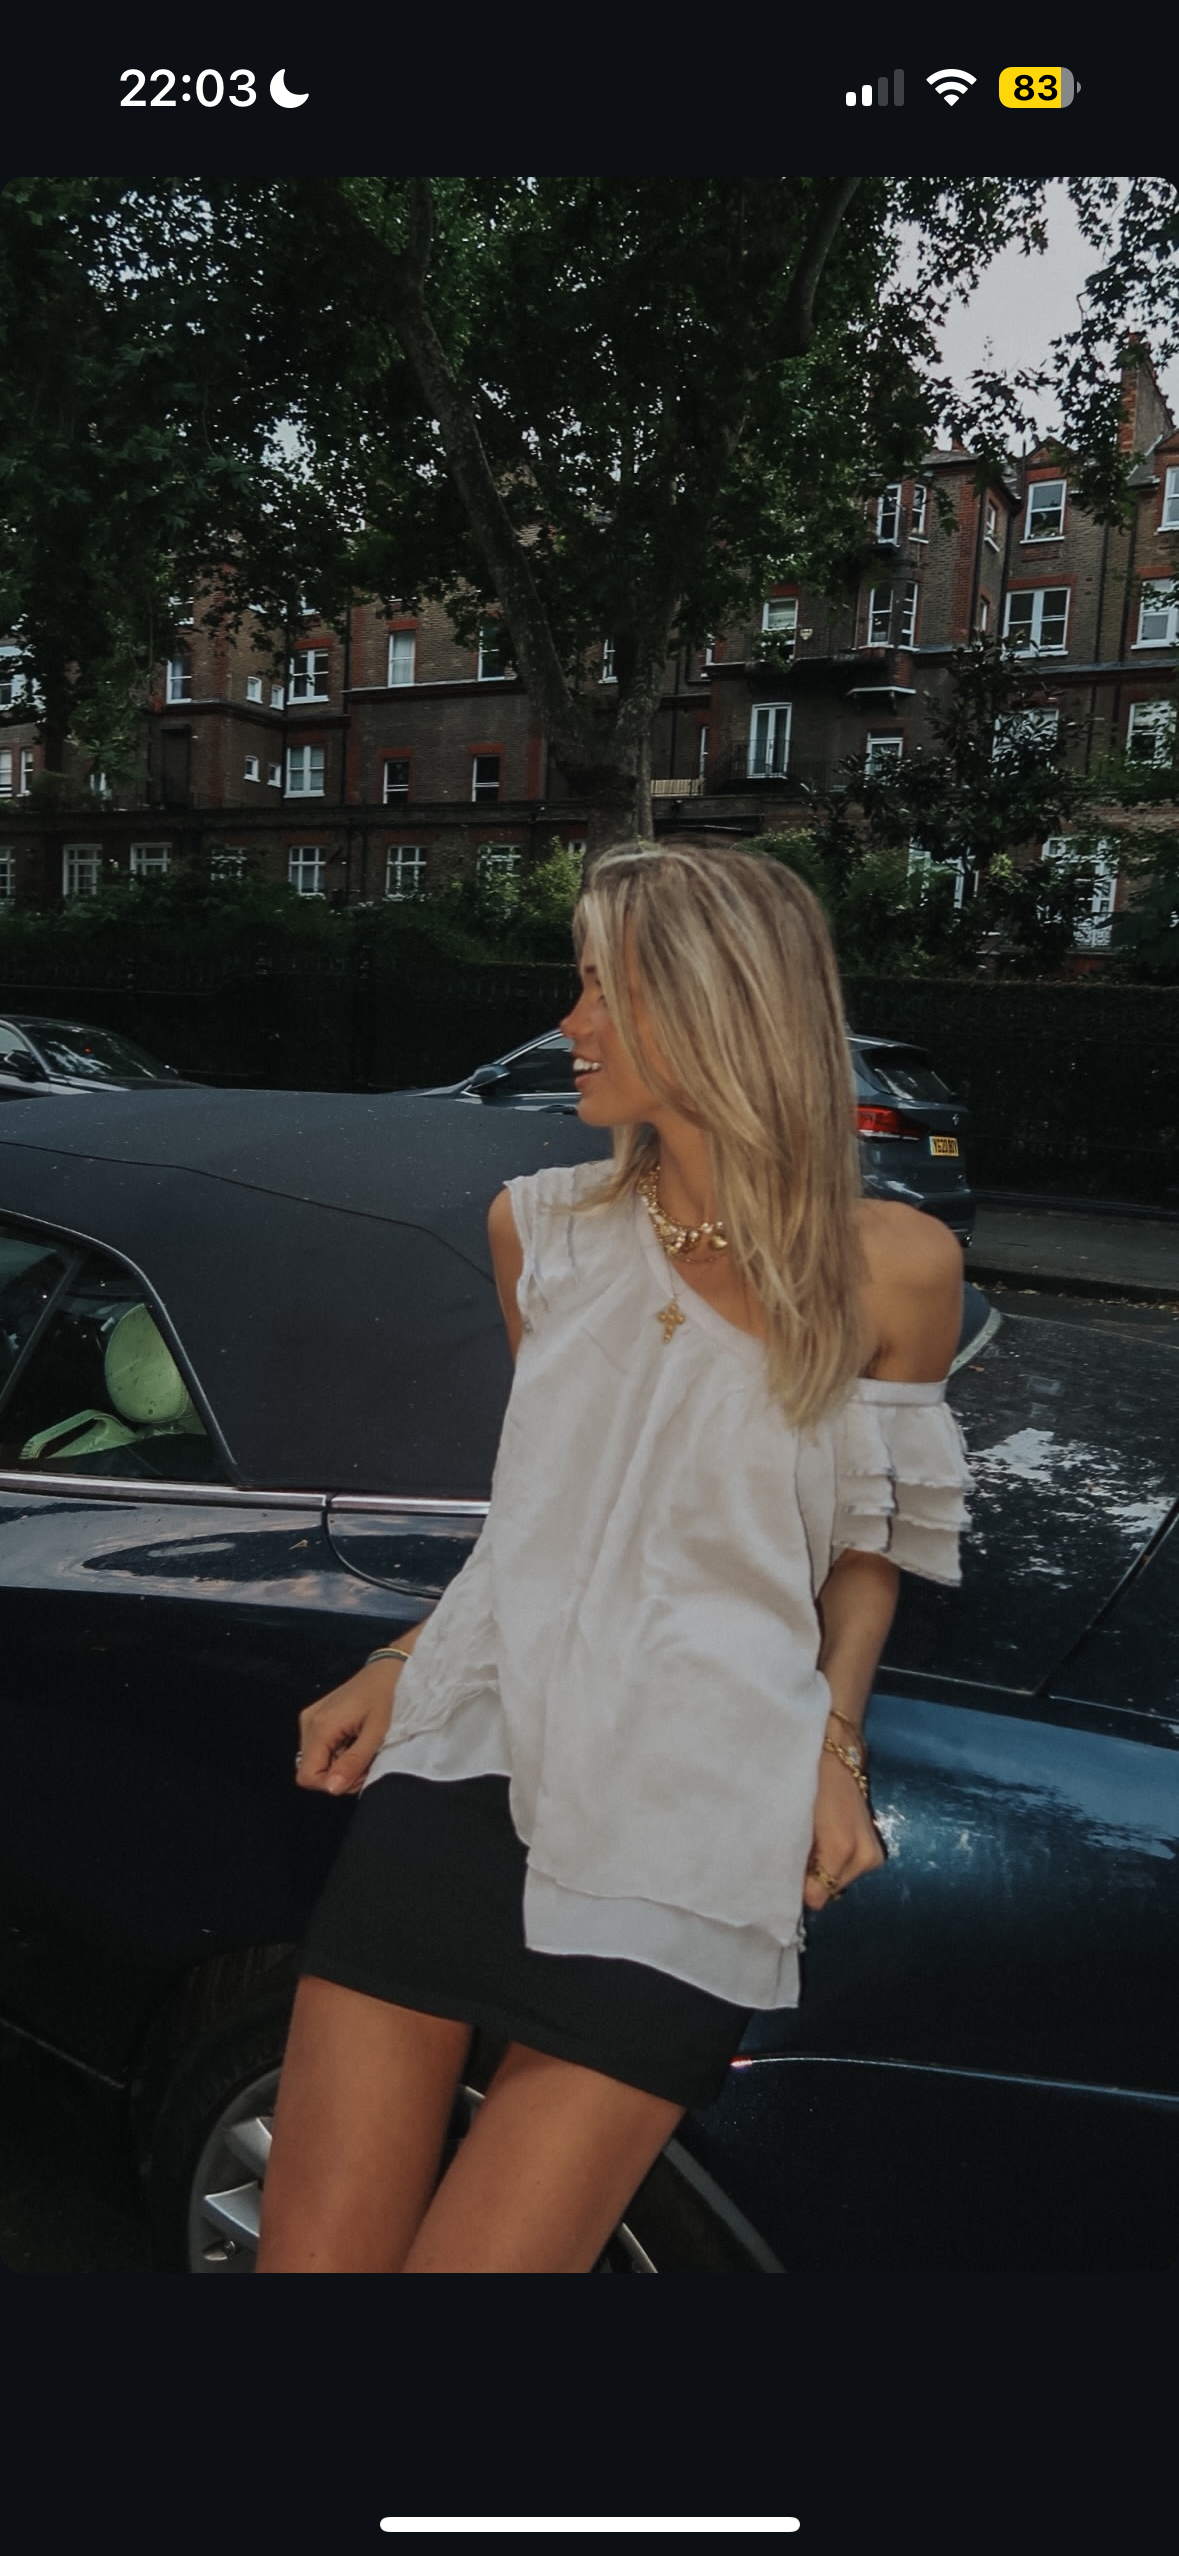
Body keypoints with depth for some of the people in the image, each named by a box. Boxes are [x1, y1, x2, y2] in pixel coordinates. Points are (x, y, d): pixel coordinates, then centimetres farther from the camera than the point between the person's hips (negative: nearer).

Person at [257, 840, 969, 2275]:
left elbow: (864, 1541, 12)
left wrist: (834, 1738, -4)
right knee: (312, 2253, 1)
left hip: (679, 1819, -3)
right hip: (467, 1747, 4)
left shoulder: (889, 1268, 0)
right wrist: (401, 1666, 8)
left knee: (476, 2256, -4)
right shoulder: (542, 1228, 11)